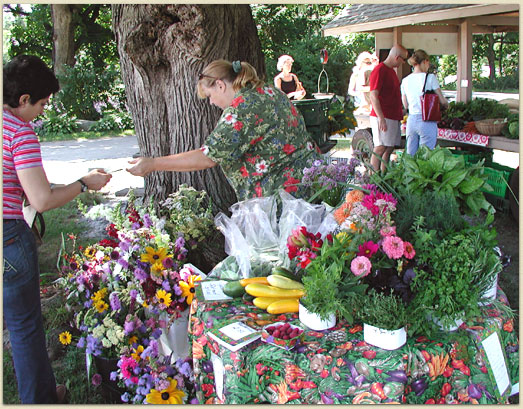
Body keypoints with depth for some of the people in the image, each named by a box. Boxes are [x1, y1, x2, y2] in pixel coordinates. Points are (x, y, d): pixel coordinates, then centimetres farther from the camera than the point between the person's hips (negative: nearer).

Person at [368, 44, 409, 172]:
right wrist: (381, 118, -26)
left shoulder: (391, 70, 19)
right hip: (384, 118, -10)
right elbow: (373, 96, -20)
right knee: (380, 148, -10)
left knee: (389, 148, 9)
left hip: (393, 117, 10)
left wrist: (400, 111, 25)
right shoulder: (379, 70, -12)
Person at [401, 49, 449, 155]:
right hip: (427, 122, -5)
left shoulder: (405, 80, 7)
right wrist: (447, 103, 18)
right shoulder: (430, 78, -7)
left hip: (411, 121, 5)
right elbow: (442, 101, -3)